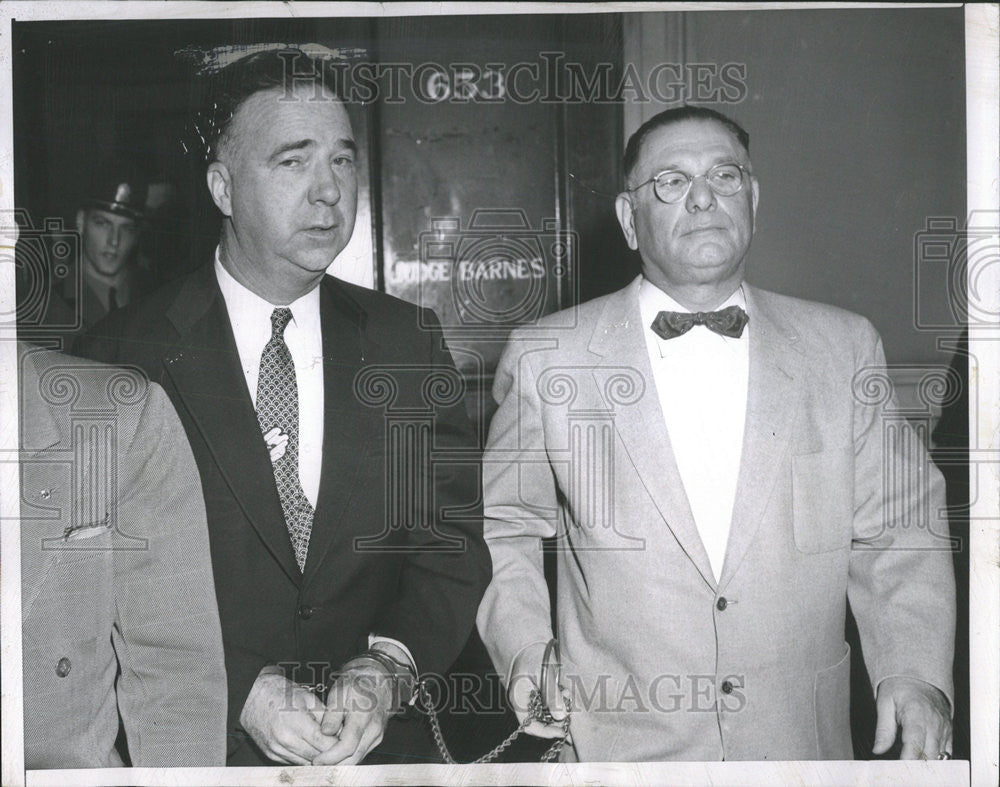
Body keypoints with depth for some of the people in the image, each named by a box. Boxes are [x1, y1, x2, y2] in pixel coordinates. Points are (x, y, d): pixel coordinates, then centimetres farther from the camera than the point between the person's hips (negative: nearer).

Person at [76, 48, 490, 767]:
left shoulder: (410, 341, -1)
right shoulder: (123, 356, -9)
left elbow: (453, 541, -3)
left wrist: (389, 667, -19)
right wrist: (240, 694, -21)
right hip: (199, 747, -2)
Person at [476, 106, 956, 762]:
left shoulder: (844, 347, 2)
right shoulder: (543, 357, -4)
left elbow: (896, 530, 2)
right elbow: (505, 526, 5)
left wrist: (917, 675, -10)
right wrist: (524, 649, -9)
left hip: (801, 736, 2)